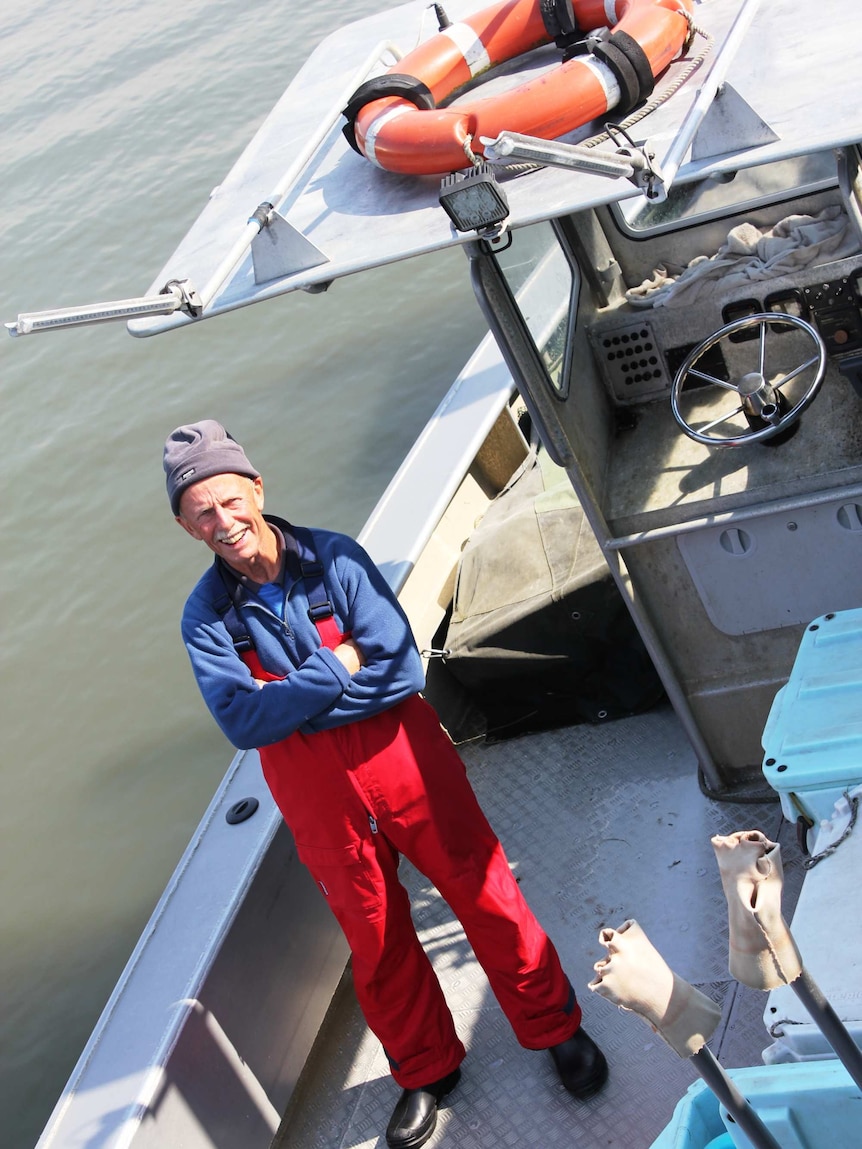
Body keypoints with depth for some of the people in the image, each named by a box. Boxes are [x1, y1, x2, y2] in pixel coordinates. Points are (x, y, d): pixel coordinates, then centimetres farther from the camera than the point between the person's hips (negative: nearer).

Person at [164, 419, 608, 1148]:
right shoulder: (207, 615, -7)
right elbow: (242, 722, -18)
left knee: (486, 895, 9)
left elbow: (401, 670, -19)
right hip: (318, 794, 2)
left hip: (404, 759, -1)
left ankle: (555, 1027, 34)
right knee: (375, 934, 17)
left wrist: (289, 697, -19)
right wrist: (338, 671, -22)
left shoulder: (335, 558, -11)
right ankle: (426, 1069, 40)